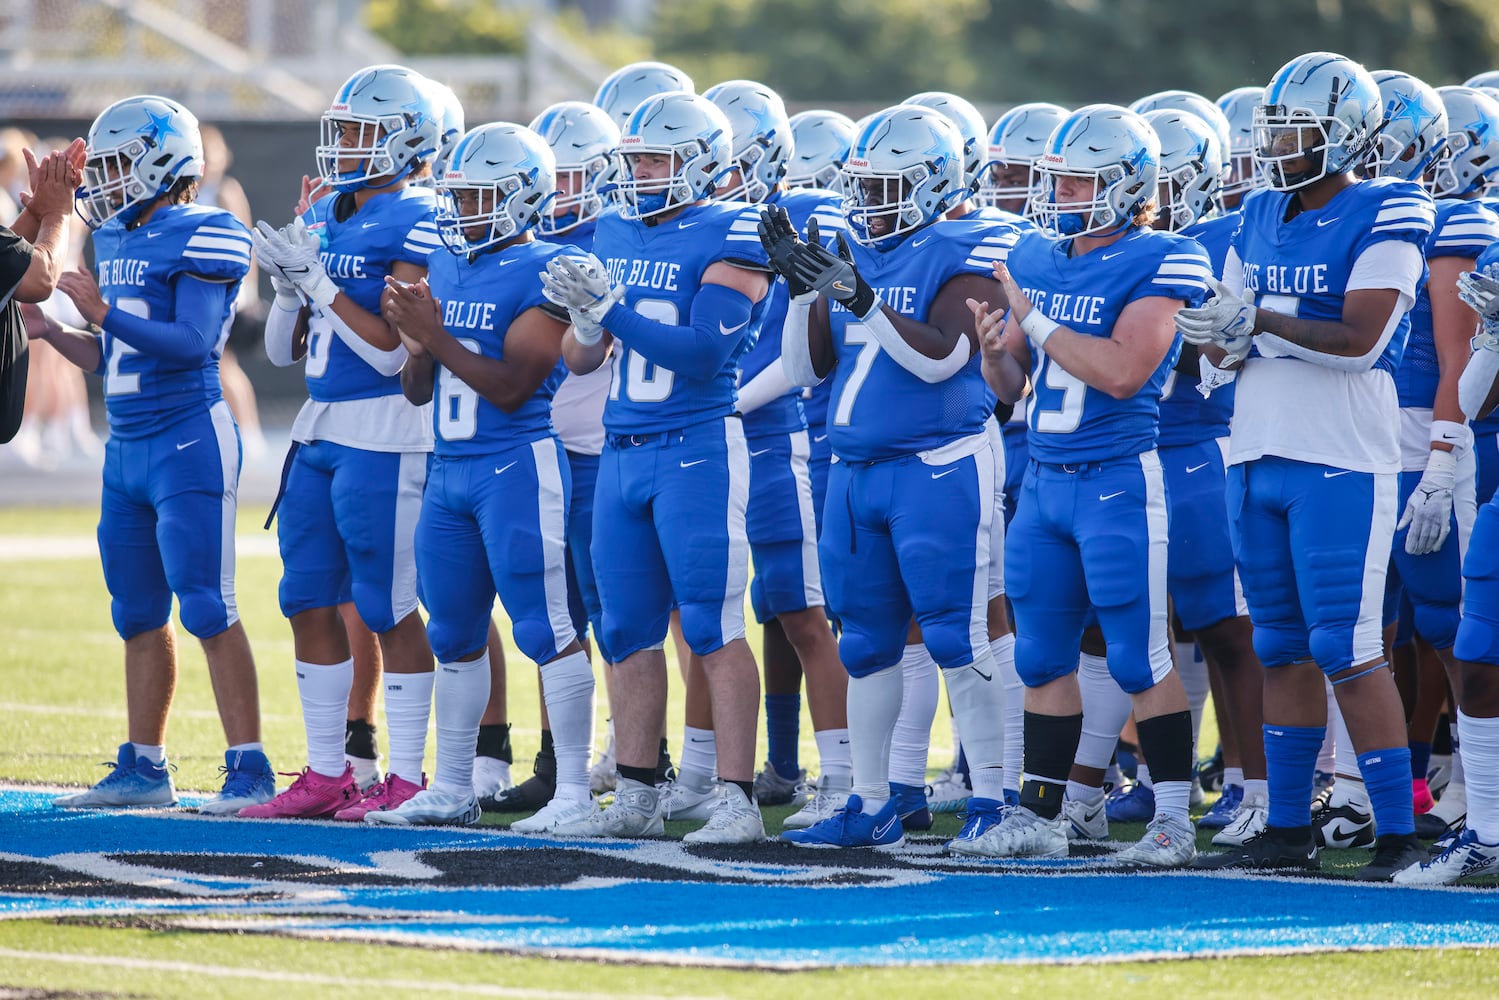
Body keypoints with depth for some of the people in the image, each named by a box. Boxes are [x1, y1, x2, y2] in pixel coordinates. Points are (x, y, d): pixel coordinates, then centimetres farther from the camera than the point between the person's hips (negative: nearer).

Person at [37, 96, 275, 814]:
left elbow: (191, 343, -20)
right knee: (139, 615, 12)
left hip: (189, 444, -9)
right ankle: (143, 769, 18)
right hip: (127, 449, 9)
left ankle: (249, 771, -9)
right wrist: (46, 329, 10)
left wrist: (104, 313, -25)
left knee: (207, 611, -10)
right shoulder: (116, 240, 15)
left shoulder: (201, 238, -11)